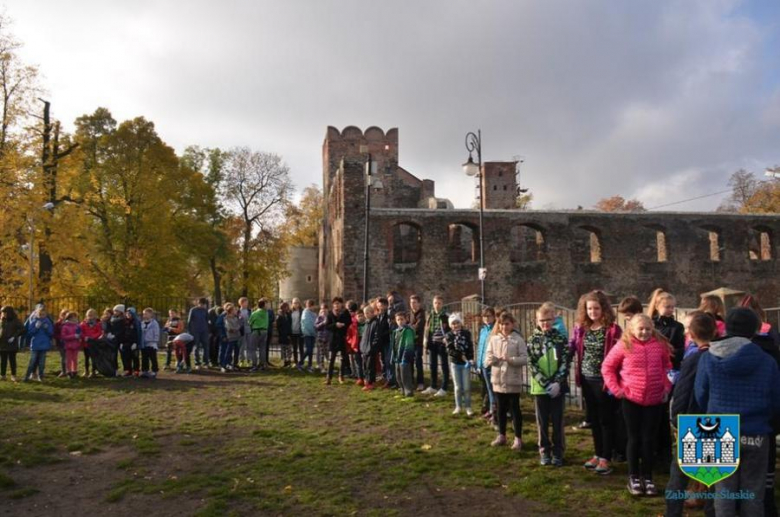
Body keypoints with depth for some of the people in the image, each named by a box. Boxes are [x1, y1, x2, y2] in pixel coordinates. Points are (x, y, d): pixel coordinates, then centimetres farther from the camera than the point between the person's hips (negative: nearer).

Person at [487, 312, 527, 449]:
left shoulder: (518, 340, -7)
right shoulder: (493, 339, 3)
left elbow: (524, 359, -11)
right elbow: (487, 358, 4)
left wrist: (511, 359, -25)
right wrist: (492, 359, -18)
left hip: (513, 381, -4)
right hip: (498, 380, 4)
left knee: (514, 409, 5)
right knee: (501, 409, 15)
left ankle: (518, 438, 16)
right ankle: (501, 436, 27)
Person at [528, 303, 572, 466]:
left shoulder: (561, 339, 0)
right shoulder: (533, 340, 1)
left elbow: (566, 362, -5)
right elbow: (531, 365, -4)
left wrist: (557, 383, -15)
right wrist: (545, 384, -14)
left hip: (558, 387, 0)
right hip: (540, 387, 1)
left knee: (557, 421, 7)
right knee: (542, 421, 9)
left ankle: (557, 452, 20)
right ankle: (544, 451, 22)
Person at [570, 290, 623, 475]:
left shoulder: (613, 329, -12)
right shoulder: (581, 328, 3)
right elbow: (571, 347, 12)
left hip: (604, 380, -5)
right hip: (587, 380, 5)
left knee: (606, 419, 6)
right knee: (594, 418, 15)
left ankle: (606, 458, 17)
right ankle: (598, 454, 28)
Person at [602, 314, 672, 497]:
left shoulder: (660, 345, -1)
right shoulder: (624, 346, -7)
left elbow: (667, 367, 14)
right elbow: (607, 367, 0)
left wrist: (666, 387, 5)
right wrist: (615, 388, -5)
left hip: (655, 400, 2)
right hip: (631, 400, -2)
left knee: (649, 440, 8)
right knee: (635, 438, 8)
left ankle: (647, 477, 22)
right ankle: (633, 477, 21)